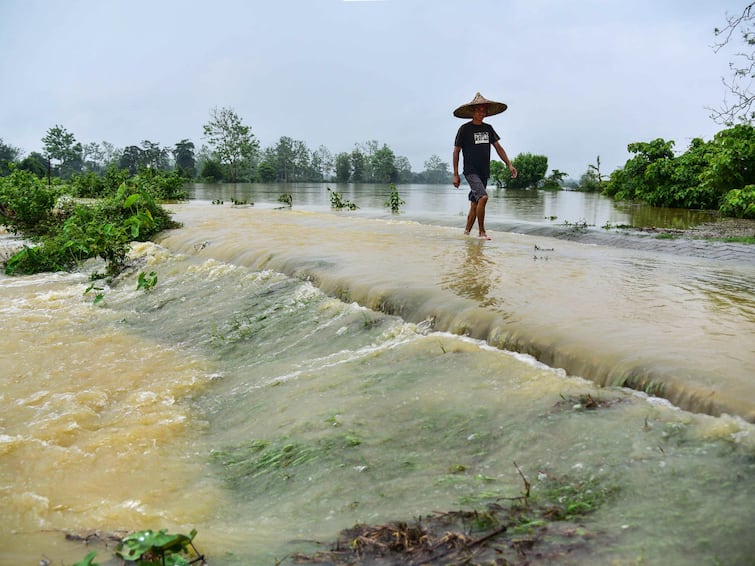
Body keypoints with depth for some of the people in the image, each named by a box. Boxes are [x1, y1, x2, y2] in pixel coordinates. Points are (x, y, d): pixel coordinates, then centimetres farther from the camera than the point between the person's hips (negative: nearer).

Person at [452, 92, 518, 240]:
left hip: (484, 172, 6)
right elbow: (456, 151, -1)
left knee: (475, 204, 9)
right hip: (471, 171, -6)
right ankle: (482, 232, -13)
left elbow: (498, 147, 14)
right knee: (483, 197, -23)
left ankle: (467, 231, 21)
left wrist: (509, 164, 3)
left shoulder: (488, 128, 13)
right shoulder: (465, 129, -3)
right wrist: (455, 175, -5)